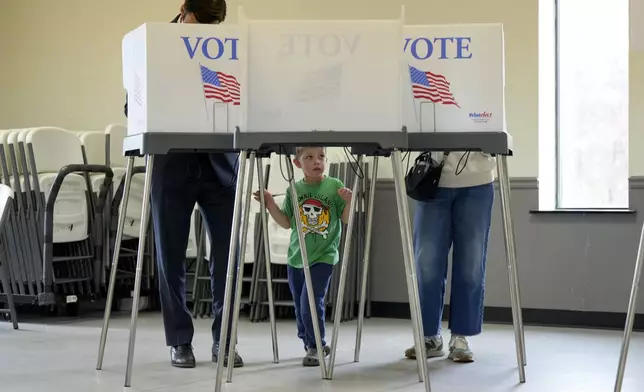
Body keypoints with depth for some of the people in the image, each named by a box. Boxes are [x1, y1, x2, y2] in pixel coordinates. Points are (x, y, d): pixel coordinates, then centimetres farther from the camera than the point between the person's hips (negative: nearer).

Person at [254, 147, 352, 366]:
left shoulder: (334, 186, -6)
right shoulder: (294, 190, 2)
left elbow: (346, 219, -2)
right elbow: (287, 223, 8)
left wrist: (349, 202, -21)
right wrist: (270, 204, -2)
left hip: (323, 257, -4)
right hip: (296, 257, 4)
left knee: (311, 304, -13)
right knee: (300, 308, 11)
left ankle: (316, 347, 5)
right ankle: (310, 345, 29)